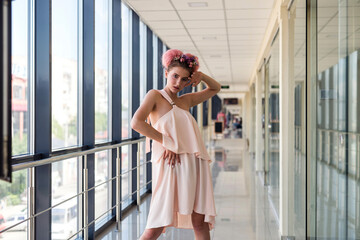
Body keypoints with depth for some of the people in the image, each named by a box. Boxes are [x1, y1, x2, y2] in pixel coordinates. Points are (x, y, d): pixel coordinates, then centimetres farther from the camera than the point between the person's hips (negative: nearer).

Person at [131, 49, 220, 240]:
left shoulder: (186, 100, 19)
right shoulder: (155, 95, 4)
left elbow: (215, 88, 33)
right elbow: (136, 123, -13)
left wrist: (201, 76, 13)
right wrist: (167, 142, -14)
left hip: (195, 165, 6)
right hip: (171, 165, -5)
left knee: (200, 222, 4)